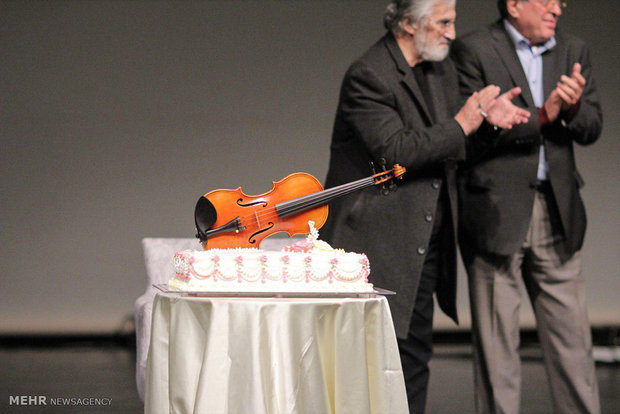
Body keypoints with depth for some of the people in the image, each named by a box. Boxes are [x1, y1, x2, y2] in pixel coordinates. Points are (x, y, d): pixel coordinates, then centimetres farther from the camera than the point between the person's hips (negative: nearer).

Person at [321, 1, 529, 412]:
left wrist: (485, 115, -1)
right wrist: (462, 124, -21)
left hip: (425, 243, 9)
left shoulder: (442, 69, 11)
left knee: (415, 354, 12)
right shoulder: (368, 76, -15)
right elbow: (396, 152, -24)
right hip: (377, 242, -8)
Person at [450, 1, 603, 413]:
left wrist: (572, 107, -16)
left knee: (572, 335, 6)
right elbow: (473, 130, -12)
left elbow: (591, 129, 6)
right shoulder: (473, 50, -4)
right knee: (497, 340, 2)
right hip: (497, 212, -4)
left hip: (558, 212, 5)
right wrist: (541, 116, -18)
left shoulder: (573, 50, 12)